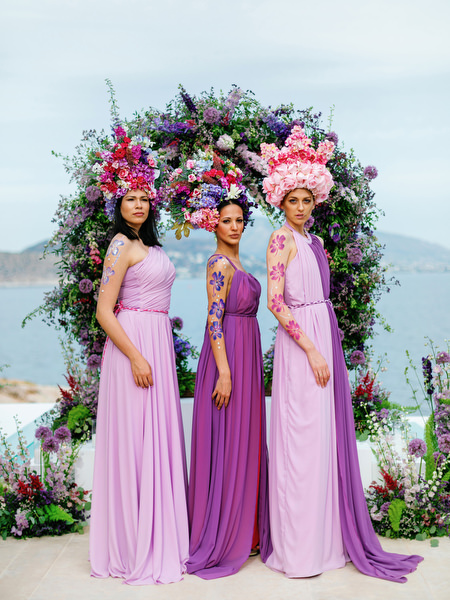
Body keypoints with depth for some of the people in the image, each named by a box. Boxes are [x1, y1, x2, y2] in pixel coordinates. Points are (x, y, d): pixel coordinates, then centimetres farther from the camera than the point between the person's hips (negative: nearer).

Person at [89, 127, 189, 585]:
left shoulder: (149, 245, 16)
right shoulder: (121, 245, -10)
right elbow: (104, 311, -15)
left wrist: (157, 353, 17)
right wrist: (136, 356, -19)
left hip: (158, 343, 9)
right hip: (133, 344, -9)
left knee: (157, 439, 12)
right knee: (135, 443, -3)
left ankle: (158, 541, 22)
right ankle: (136, 551, 6)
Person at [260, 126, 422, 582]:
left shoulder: (312, 241, 16)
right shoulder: (282, 239, -9)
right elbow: (276, 302, -16)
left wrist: (327, 348, 14)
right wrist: (311, 350, -18)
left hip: (324, 340, 8)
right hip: (300, 344, -8)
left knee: (327, 435, 10)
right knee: (303, 439, -5)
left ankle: (327, 538, 20)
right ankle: (298, 549, 4)